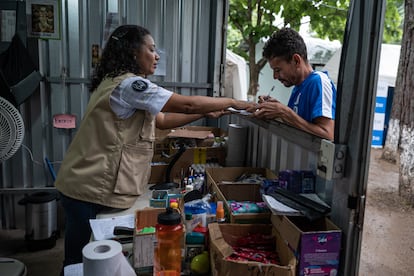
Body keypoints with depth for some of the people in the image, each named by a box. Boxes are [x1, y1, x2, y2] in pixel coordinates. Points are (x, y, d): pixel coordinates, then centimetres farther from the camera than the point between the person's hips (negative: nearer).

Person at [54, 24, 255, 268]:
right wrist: (232, 102, -6)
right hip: (91, 189, -10)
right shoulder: (129, 85, -19)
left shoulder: (121, 83, 15)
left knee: (82, 259, 19)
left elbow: (161, 120, 17)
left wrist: (206, 113, 12)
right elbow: (187, 104, -19)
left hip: (95, 184, 10)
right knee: (80, 260, 5)